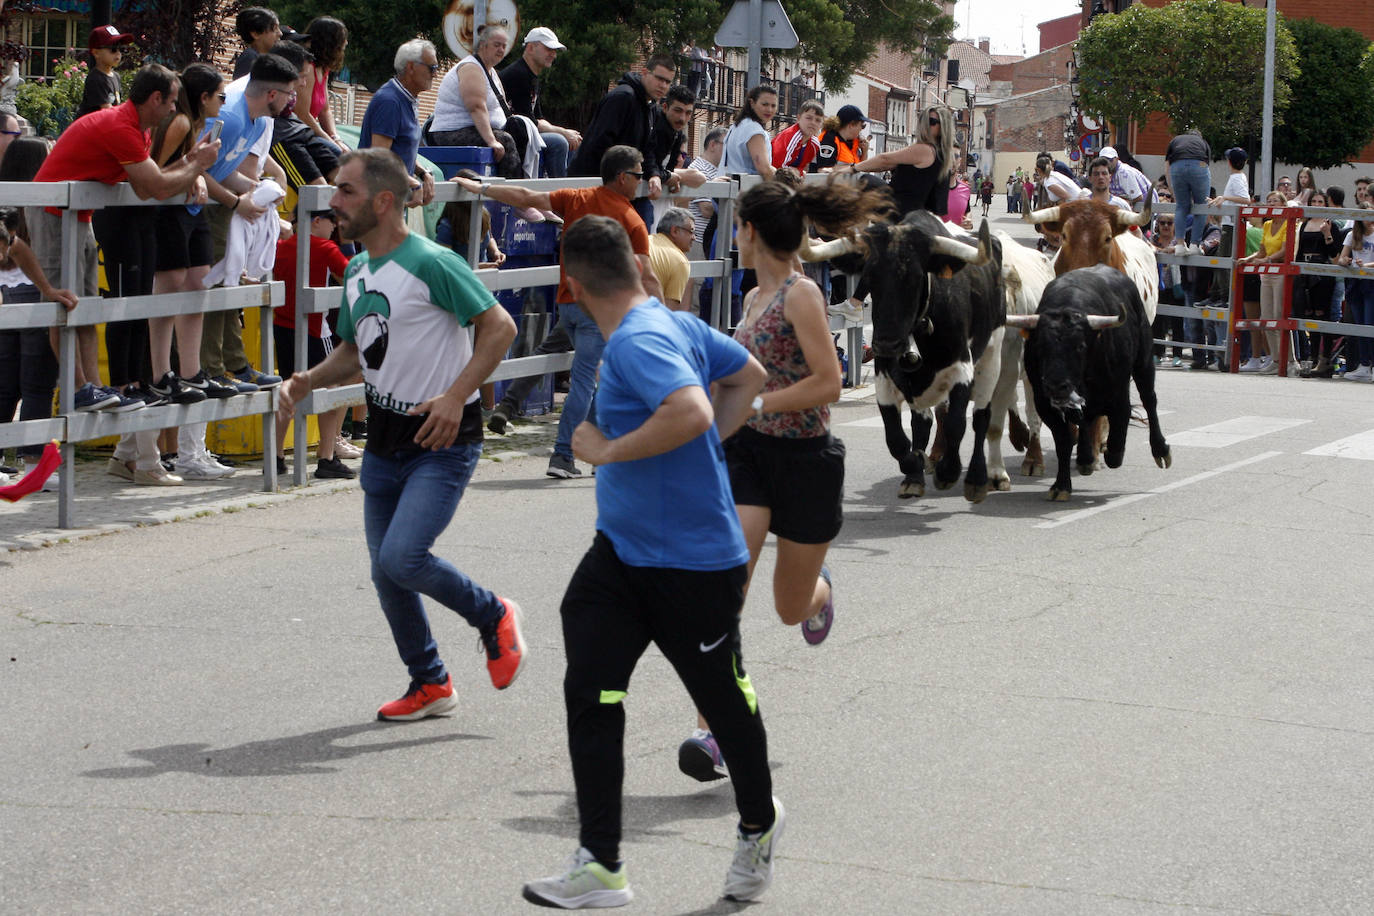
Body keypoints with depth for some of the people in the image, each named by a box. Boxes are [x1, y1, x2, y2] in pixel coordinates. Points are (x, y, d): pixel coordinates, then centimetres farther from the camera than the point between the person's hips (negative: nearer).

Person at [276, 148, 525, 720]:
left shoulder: (431, 263, -16)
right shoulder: (356, 272, 10)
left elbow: (499, 327, -17)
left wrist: (455, 398, -25)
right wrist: (307, 382, 4)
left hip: (442, 440, -8)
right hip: (385, 440, 8)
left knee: (402, 558, -20)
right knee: (385, 572, 9)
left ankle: (493, 617, 6)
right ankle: (430, 684, 27)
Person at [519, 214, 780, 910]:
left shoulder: (638, 342, -22)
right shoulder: (677, 323, 6)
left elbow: (692, 412, -38)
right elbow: (748, 376, 18)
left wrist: (608, 450, -25)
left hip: (694, 563, -9)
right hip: (620, 552, 9)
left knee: (724, 699, 12)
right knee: (590, 695, -2)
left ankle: (759, 825, 37)